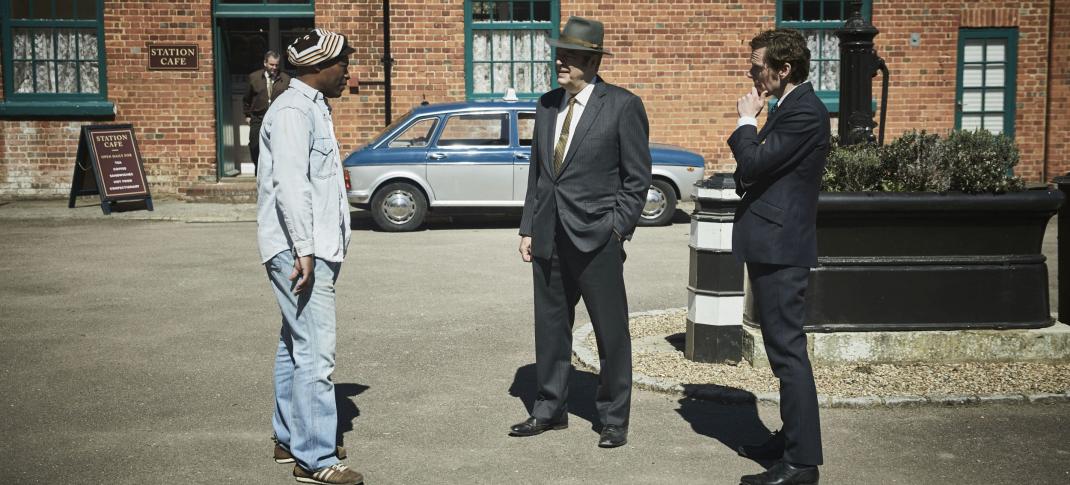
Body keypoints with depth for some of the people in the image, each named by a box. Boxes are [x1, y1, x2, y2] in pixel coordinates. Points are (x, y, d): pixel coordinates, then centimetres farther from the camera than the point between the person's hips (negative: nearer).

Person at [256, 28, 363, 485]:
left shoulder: (312, 108, 18)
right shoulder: (292, 111, -13)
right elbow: (290, 185, -22)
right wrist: (304, 249, -25)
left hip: (314, 249, 11)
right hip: (299, 250, -11)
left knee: (295, 345, 16)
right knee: (315, 353, -10)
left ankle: (290, 439, 27)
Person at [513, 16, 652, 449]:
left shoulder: (623, 106, -5)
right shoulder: (547, 105, 12)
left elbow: (637, 177, -5)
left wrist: (617, 229, -11)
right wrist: (528, 227, 11)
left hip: (596, 237, -5)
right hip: (549, 236, 6)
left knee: (611, 331, 3)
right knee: (550, 326, 13)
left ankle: (614, 419, 17)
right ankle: (550, 409, 27)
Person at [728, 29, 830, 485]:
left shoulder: (805, 112, -16)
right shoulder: (790, 107, 16)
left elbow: (754, 164, -20)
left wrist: (746, 122, -7)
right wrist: (747, 178, 5)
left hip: (781, 247, -11)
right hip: (772, 244, 11)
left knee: (788, 349, -7)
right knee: (783, 348, 18)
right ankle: (792, 436, 30)